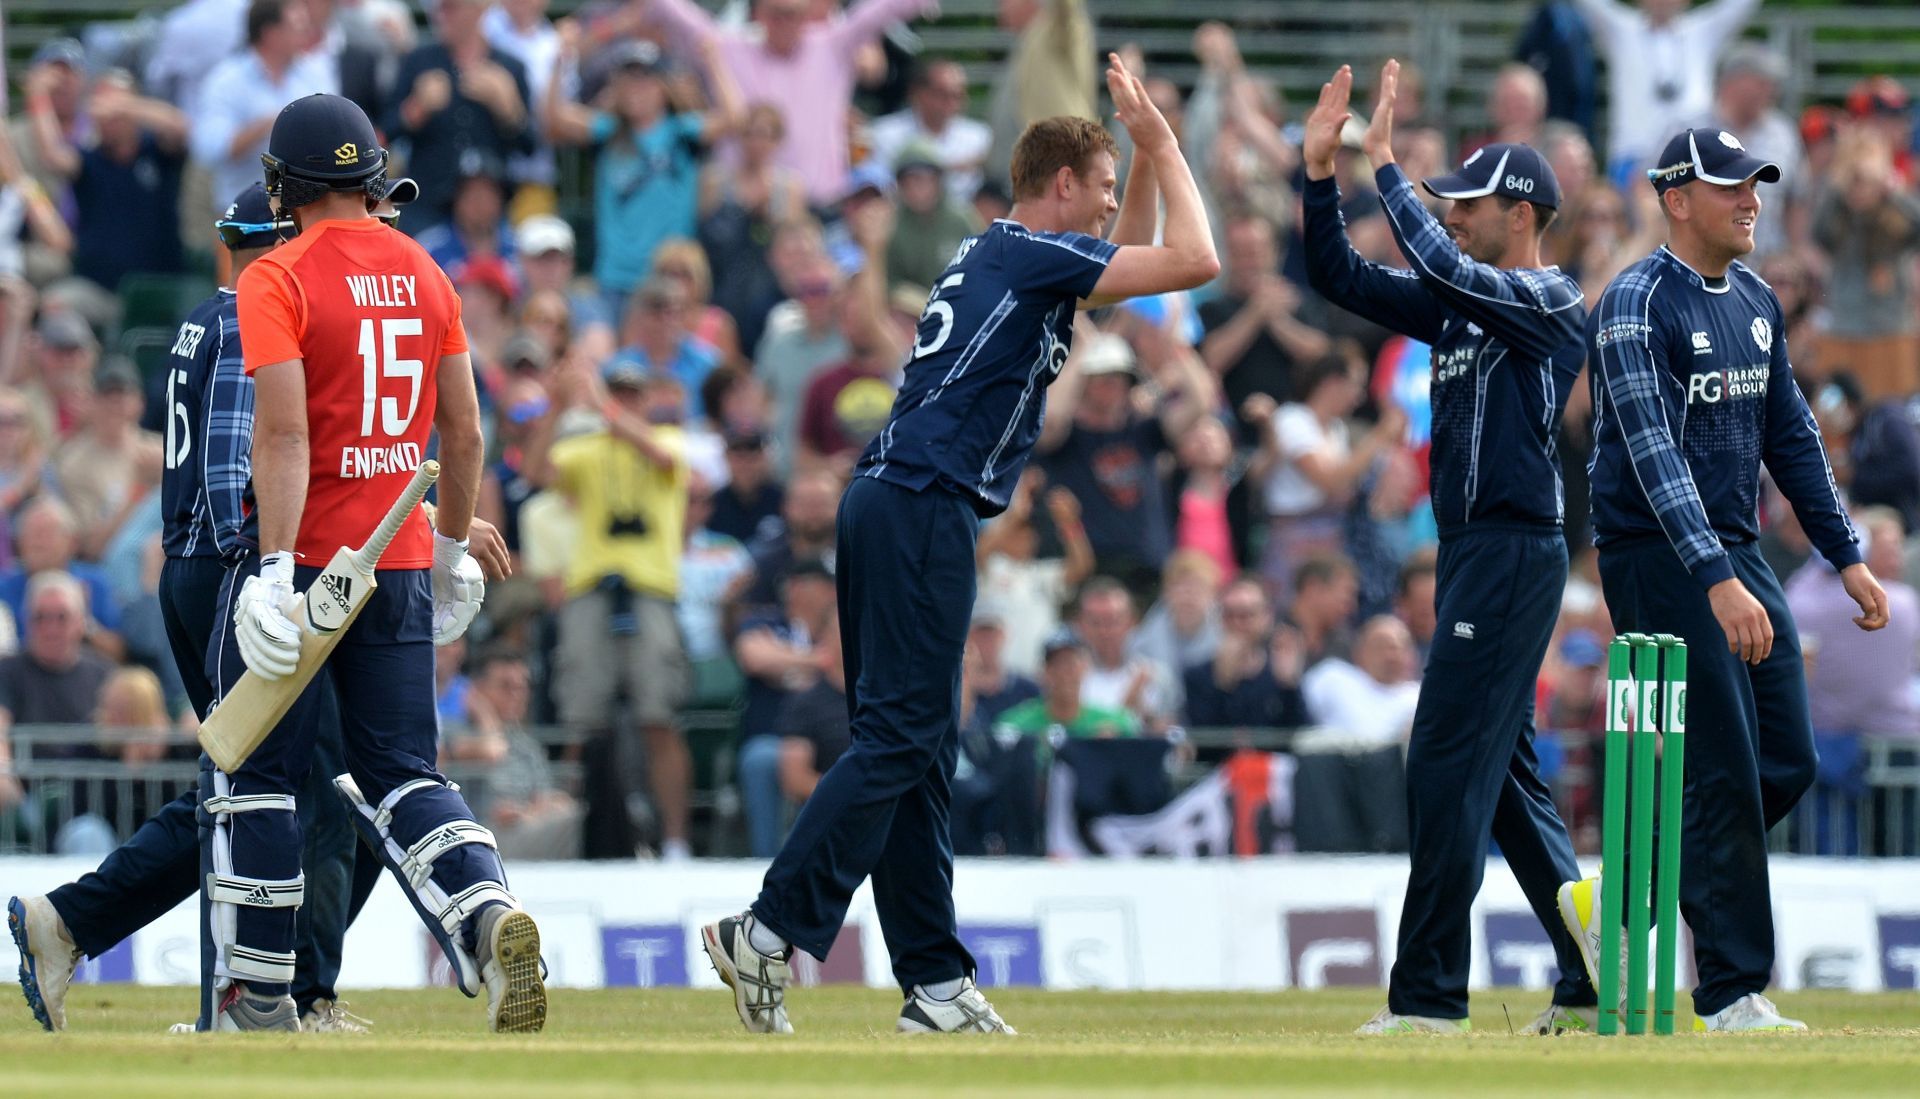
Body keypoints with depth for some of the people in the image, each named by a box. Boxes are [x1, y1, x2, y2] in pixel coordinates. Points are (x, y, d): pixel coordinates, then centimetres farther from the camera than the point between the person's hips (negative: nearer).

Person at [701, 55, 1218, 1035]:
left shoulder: (995, 255, 22)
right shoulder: (1035, 255, -5)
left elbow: (1131, 256, 39)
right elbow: (1193, 260, -10)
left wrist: (1145, 150, 28)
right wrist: (1164, 145, 4)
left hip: (887, 504, 10)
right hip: (925, 507, -10)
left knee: (918, 747, 8)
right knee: (899, 737, -13)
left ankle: (936, 986, 8)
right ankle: (770, 933, -20)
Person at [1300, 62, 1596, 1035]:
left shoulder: (1550, 303, -9)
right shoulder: (1464, 302, 16)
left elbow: (1439, 264, -23)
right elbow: (1341, 278, 15)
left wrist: (1383, 160, -16)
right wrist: (1320, 168, 4)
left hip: (1514, 548, -10)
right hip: (1470, 554, 10)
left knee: (1450, 761, -12)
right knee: (1504, 772, 12)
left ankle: (1430, 995, -12)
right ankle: (1594, 980, 15)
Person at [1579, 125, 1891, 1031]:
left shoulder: (1756, 302, 12)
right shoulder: (1637, 306, -15)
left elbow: (1790, 437, 19)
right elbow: (1654, 453, -24)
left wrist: (1847, 556, 12)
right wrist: (1717, 582, -33)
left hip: (1739, 559, 8)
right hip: (1660, 558, -8)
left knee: (1786, 766, 6)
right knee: (1723, 776, -10)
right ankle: (1733, 993, -5)